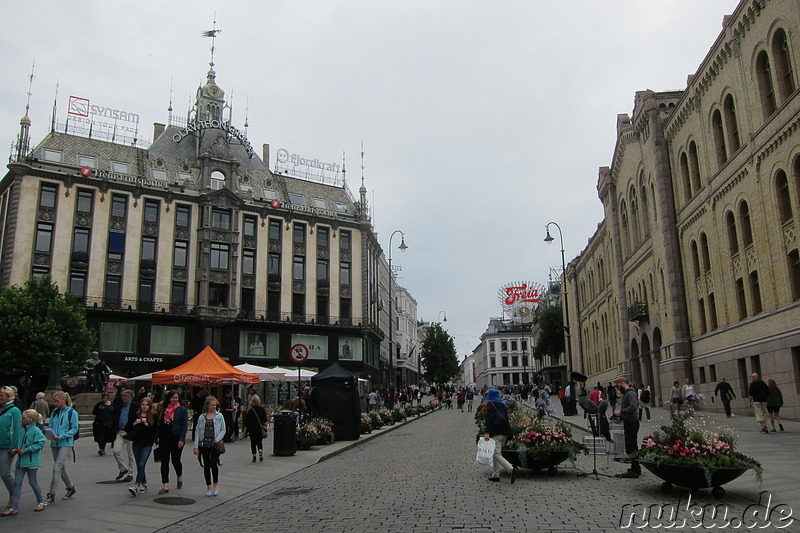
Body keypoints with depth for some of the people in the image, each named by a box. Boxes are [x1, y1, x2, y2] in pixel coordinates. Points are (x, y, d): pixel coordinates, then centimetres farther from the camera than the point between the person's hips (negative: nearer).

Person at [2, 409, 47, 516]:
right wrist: (17, 449, 1)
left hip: (32, 461, -7)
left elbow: (41, 443, -18)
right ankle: (13, 507, 8)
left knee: (33, 481, 4)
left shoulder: (36, 431, -14)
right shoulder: (23, 431, 9)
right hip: (21, 461, 7)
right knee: (17, 482, 4)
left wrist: (26, 450, -19)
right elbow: (21, 443, 21)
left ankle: (42, 502, 21)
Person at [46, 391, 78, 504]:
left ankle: (51, 494, -8)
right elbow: (51, 427, 16)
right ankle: (71, 488, 31)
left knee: (57, 468, -12)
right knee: (62, 468, 15)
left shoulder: (71, 412, -7)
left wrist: (61, 437, -17)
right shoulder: (54, 412, 10)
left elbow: (75, 429, -8)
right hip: (55, 444, 6)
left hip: (66, 443, -6)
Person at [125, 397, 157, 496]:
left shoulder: (153, 416, -3)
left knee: (141, 465, -14)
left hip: (147, 444, -4)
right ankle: (144, 484, 25)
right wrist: (134, 423, -10)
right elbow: (126, 428, 6)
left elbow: (155, 430, -10)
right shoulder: (135, 415, 6)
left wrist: (146, 424, -17)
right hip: (137, 443, 4)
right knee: (139, 465, 11)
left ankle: (136, 486, -18)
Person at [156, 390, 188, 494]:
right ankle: (165, 485, 4)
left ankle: (180, 477, 35)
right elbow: (159, 422, 11)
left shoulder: (182, 410, -4)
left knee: (175, 460, 6)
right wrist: (158, 437, 5)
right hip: (164, 438, 3)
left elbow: (185, 426, -6)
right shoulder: (163, 408, 7)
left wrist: (182, 440, -13)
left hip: (176, 438, -3)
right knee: (164, 461, 0)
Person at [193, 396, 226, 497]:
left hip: (215, 444, -2)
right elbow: (197, 431, 4)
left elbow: (223, 430, 4)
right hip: (204, 444, 2)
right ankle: (208, 487, 19)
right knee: (206, 465, 6)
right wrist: (196, 446, -2)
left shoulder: (219, 416, 3)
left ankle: (216, 484, 10)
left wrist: (217, 439, -12)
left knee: (214, 464, -10)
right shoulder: (202, 417, 5)